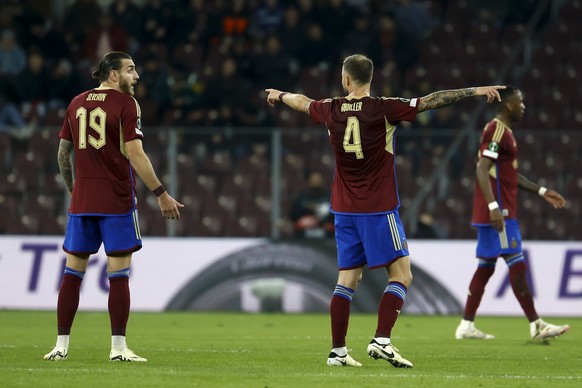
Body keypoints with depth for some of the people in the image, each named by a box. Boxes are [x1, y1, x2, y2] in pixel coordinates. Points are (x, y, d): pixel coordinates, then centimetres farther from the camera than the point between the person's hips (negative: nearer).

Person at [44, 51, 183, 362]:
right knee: (118, 273, -2)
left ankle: (61, 345, 7)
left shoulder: (77, 103, 11)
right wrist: (161, 194, -11)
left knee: (73, 272, 8)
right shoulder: (126, 103, -7)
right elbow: (134, 154, -14)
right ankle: (118, 347, -4)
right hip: (117, 201, -5)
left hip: (81, 200, 5)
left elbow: (63, 153, 14)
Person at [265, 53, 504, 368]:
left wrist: (279, 95, 45)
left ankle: (337, 351, 8)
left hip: (344, 210, 5)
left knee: (348, 279, 10)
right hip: (378, 209, -5)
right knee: (401, 275, -1)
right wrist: (475, 91, -10)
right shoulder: (384, 109, -12)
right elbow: (432, 101, -14)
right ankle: (381, 341, -14)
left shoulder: (331, 110, 2)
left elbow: (301, 102, 24)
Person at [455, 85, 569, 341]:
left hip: (495, 213, 11)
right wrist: (494, 206, -29)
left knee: (486, 267, 10)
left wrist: (541, 191, 25)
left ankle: (466, 326, 11)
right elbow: (482, 169, -21)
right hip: (499, 212, -11)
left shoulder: (502, 131, 20)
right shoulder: (497, 131, -12)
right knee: (517, 265, -9)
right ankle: (536, 326, -8)